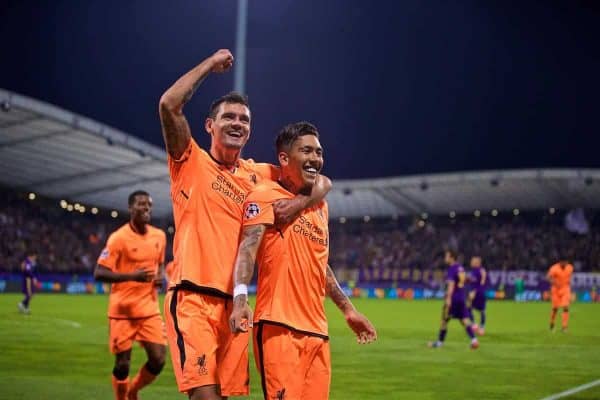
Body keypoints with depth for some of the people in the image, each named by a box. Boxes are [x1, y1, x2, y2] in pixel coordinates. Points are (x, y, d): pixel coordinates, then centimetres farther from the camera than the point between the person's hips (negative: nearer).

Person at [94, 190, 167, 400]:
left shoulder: (159, 236, 7)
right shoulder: (118, 238, -11)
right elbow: (99, 273, -14)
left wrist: (160, 276, 2)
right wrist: (132, 276, -25)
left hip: (149, 309, 5)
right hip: (122, 311, -4)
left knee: (158, 360, -3)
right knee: (122, 363, 0)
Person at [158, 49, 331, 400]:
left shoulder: (257, 174, 16)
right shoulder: (192, 162, 4)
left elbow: (323, 183, 17)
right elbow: (169, 104, -11)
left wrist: (300, 201, -5)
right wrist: (210, 64, -1)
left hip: (233, 303, 5)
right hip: (193, 298, -5)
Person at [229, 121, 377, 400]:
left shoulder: (321, 206, 20)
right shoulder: (266, 196, -3)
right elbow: (248, 248, -18)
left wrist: (348, 309, 33)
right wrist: (240, 298, -34)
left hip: (317, 330, 7)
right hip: (279, 328, -7)